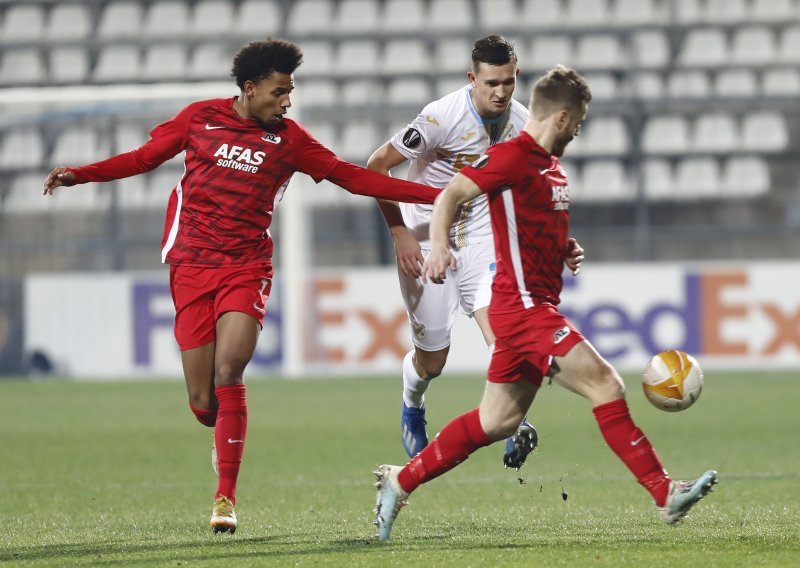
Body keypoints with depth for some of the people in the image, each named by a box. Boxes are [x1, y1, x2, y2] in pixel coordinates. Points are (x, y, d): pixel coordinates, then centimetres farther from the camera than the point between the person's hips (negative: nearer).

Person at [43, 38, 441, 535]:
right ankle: (228, 439, 31)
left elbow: (355, 178, 4)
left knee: (228, 372, -22)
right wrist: (77, 175, 4)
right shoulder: (201, 118, 4)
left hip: (246, 269, -1)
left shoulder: (288, 139, 4)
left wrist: (436, 195, -1)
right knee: (202, 401, -5)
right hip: (192, 268, 1)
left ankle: (226, 498, -16)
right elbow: (145, 157, 14)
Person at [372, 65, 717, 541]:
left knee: (497, 422, 14)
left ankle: (399, 483, 22)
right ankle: (666, 495, -16)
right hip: (523, 305, -10)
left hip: (536, 306, 10)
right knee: (605, 385, -16)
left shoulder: (552, 166, 17)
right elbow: (451, 195, -21)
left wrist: (566, 252, 17)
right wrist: (440, 246, -37)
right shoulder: (512, 156, -12)